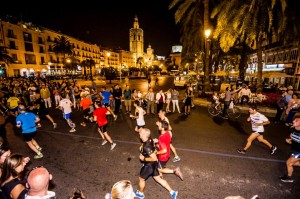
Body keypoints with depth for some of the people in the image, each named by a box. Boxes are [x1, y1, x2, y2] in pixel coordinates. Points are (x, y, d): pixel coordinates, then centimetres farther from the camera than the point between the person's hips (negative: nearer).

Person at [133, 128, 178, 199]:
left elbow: (154, 158, -33)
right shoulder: (149, 139, -10)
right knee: (158, 178, 24)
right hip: (153, 164, 8)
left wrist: (144, 158, -23)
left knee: (141, 179, 20)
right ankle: (172, 192, 32)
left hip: (149, 165, -8)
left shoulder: (146, 147, -36)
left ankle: (140, 193, 48)